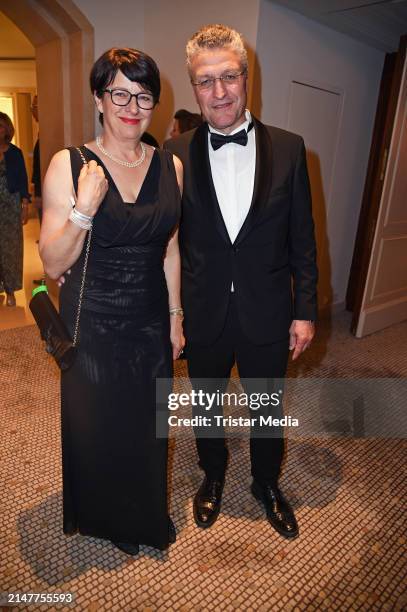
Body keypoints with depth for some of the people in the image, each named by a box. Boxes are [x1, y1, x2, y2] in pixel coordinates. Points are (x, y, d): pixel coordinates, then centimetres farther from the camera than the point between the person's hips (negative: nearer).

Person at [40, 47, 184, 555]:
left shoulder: (170, 166, -1)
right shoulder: (68, 165, -11)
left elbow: (170, 250, 7)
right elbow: (53, 265, -12)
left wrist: (175, 315, 9)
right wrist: (84, 209, -27)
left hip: (150, 322, 3)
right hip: (92, 324, -3)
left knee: (147, 425, 20)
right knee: (97, 428, 17)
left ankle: (145, 514, 52)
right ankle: (108, 519, 49)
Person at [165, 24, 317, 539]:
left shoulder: (288, 149, -5)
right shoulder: (176, 154, -6)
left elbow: (302, 239, -1)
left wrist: (305, 311, -2)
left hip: (267, 315, 1)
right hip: (203, 316, 0)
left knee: (267, 407, 20)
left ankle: (266, 484, 49)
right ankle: (212, 477, 50)